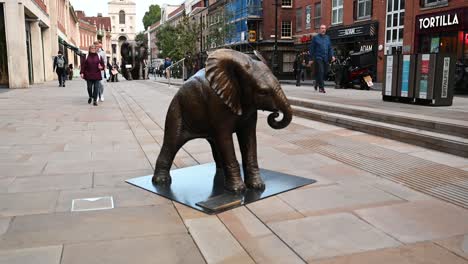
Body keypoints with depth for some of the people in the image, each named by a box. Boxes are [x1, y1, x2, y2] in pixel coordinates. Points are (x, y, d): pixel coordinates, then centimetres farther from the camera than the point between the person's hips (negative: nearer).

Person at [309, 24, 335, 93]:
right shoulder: (315, 38, 4)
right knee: (320, 72, -14)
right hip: (318, 57, -5)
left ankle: (317, 83, 28)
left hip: (326, 58, 5)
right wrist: (311, 59, -3)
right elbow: (312, 49, 2)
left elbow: (330, 48, 17)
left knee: (325, 72, 7)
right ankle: (321, 87, -12)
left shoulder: (327, 38, 17)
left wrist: (332, 55, 0)